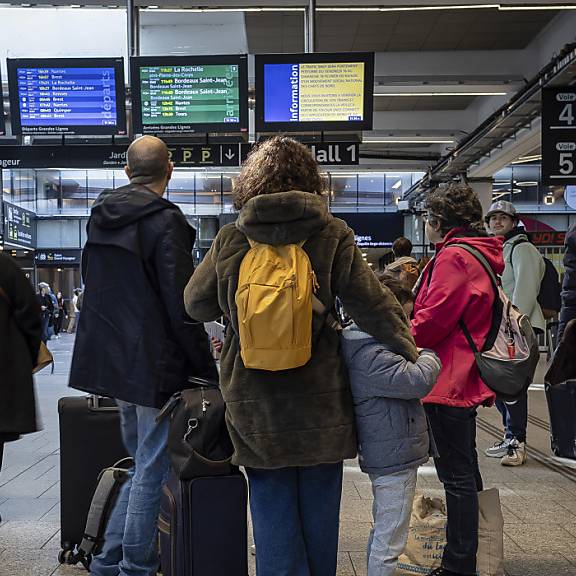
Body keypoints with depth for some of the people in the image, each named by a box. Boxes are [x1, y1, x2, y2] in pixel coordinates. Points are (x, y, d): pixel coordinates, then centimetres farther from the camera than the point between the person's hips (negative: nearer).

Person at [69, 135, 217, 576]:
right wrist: (208, 369, -11)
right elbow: (182, 307, -18)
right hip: (156, 365, -8)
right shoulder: (165, 221, -15)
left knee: (142, 462, 20)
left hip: (111, 359, 8)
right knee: (153, 469, 3)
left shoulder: (100, 217, 10)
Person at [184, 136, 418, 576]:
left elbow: (196, 304, 6)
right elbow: (372, 304, -8)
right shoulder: (332, 235, -7)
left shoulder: (230, 239, -4)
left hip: (255, 403, 0)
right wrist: (408, 349, 3)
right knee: (319, 502, 16)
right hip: (320, 400, 0)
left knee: (272, 505, 12)